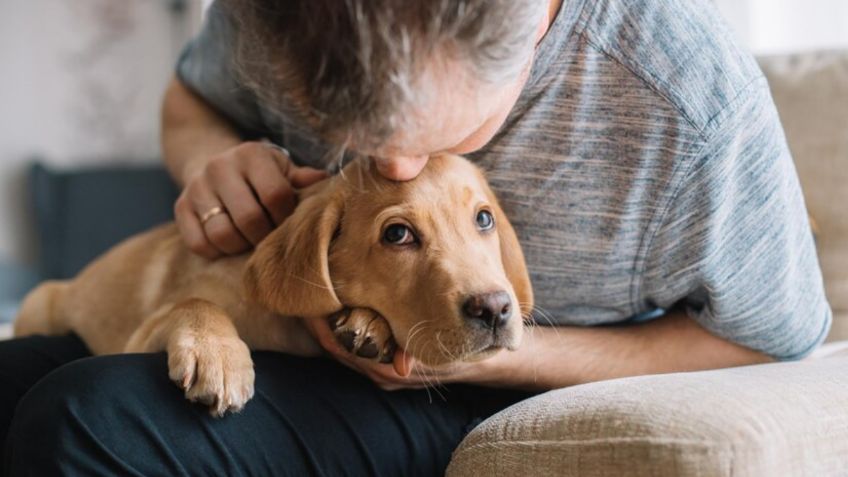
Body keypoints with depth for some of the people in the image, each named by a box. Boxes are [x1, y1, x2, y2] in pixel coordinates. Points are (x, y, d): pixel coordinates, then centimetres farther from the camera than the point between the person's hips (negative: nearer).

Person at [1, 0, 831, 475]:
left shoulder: (695, 103, -30)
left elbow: (776, 340, -12)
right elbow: (192, 96, 8)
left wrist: (500, 357, -24)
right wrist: (210, 159, -20)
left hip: (509, 399, -5)